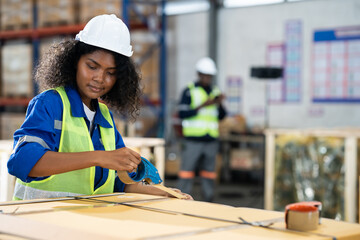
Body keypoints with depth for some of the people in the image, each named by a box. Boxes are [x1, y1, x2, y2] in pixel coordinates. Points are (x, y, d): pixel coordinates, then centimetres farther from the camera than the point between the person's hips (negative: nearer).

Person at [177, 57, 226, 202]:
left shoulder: (215, 92, 13)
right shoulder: (189, 91, 0)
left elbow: (221, 116, 12)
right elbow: (182, 114, -8)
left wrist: (219, 104, -8)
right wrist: (202, 106, -16)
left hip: (211, 140, 4)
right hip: (192, 140, -4)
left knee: (209, 173, 8)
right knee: (187, 173, -5)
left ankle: (208, 203, 15)